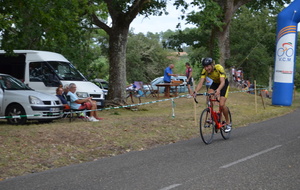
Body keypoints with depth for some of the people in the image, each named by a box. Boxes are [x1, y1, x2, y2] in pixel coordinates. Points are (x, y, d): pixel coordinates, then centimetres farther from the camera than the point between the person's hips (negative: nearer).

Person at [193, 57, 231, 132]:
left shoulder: (219, 68, -34)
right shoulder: (204, 71, -21)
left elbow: (222, 82, -43)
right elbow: (201, 83, -27)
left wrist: (218, 90, -62)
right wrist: (195, 91, -46)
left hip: (224, 83, -4)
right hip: (215, 83, 4)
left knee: (221, 104, -18)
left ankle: (228, 123, 2)